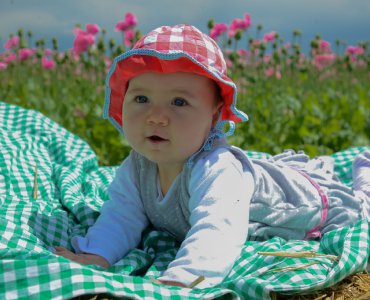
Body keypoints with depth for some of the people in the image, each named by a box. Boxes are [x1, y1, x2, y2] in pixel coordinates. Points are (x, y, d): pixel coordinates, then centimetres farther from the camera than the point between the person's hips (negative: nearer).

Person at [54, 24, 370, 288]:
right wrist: (96, 255, -46)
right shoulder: (137, 167, -25)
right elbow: (121, 216, -26)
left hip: (307, 198, -5)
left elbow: (217, 231, -65)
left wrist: (180, 279, -81)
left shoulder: (216, 171, -50)